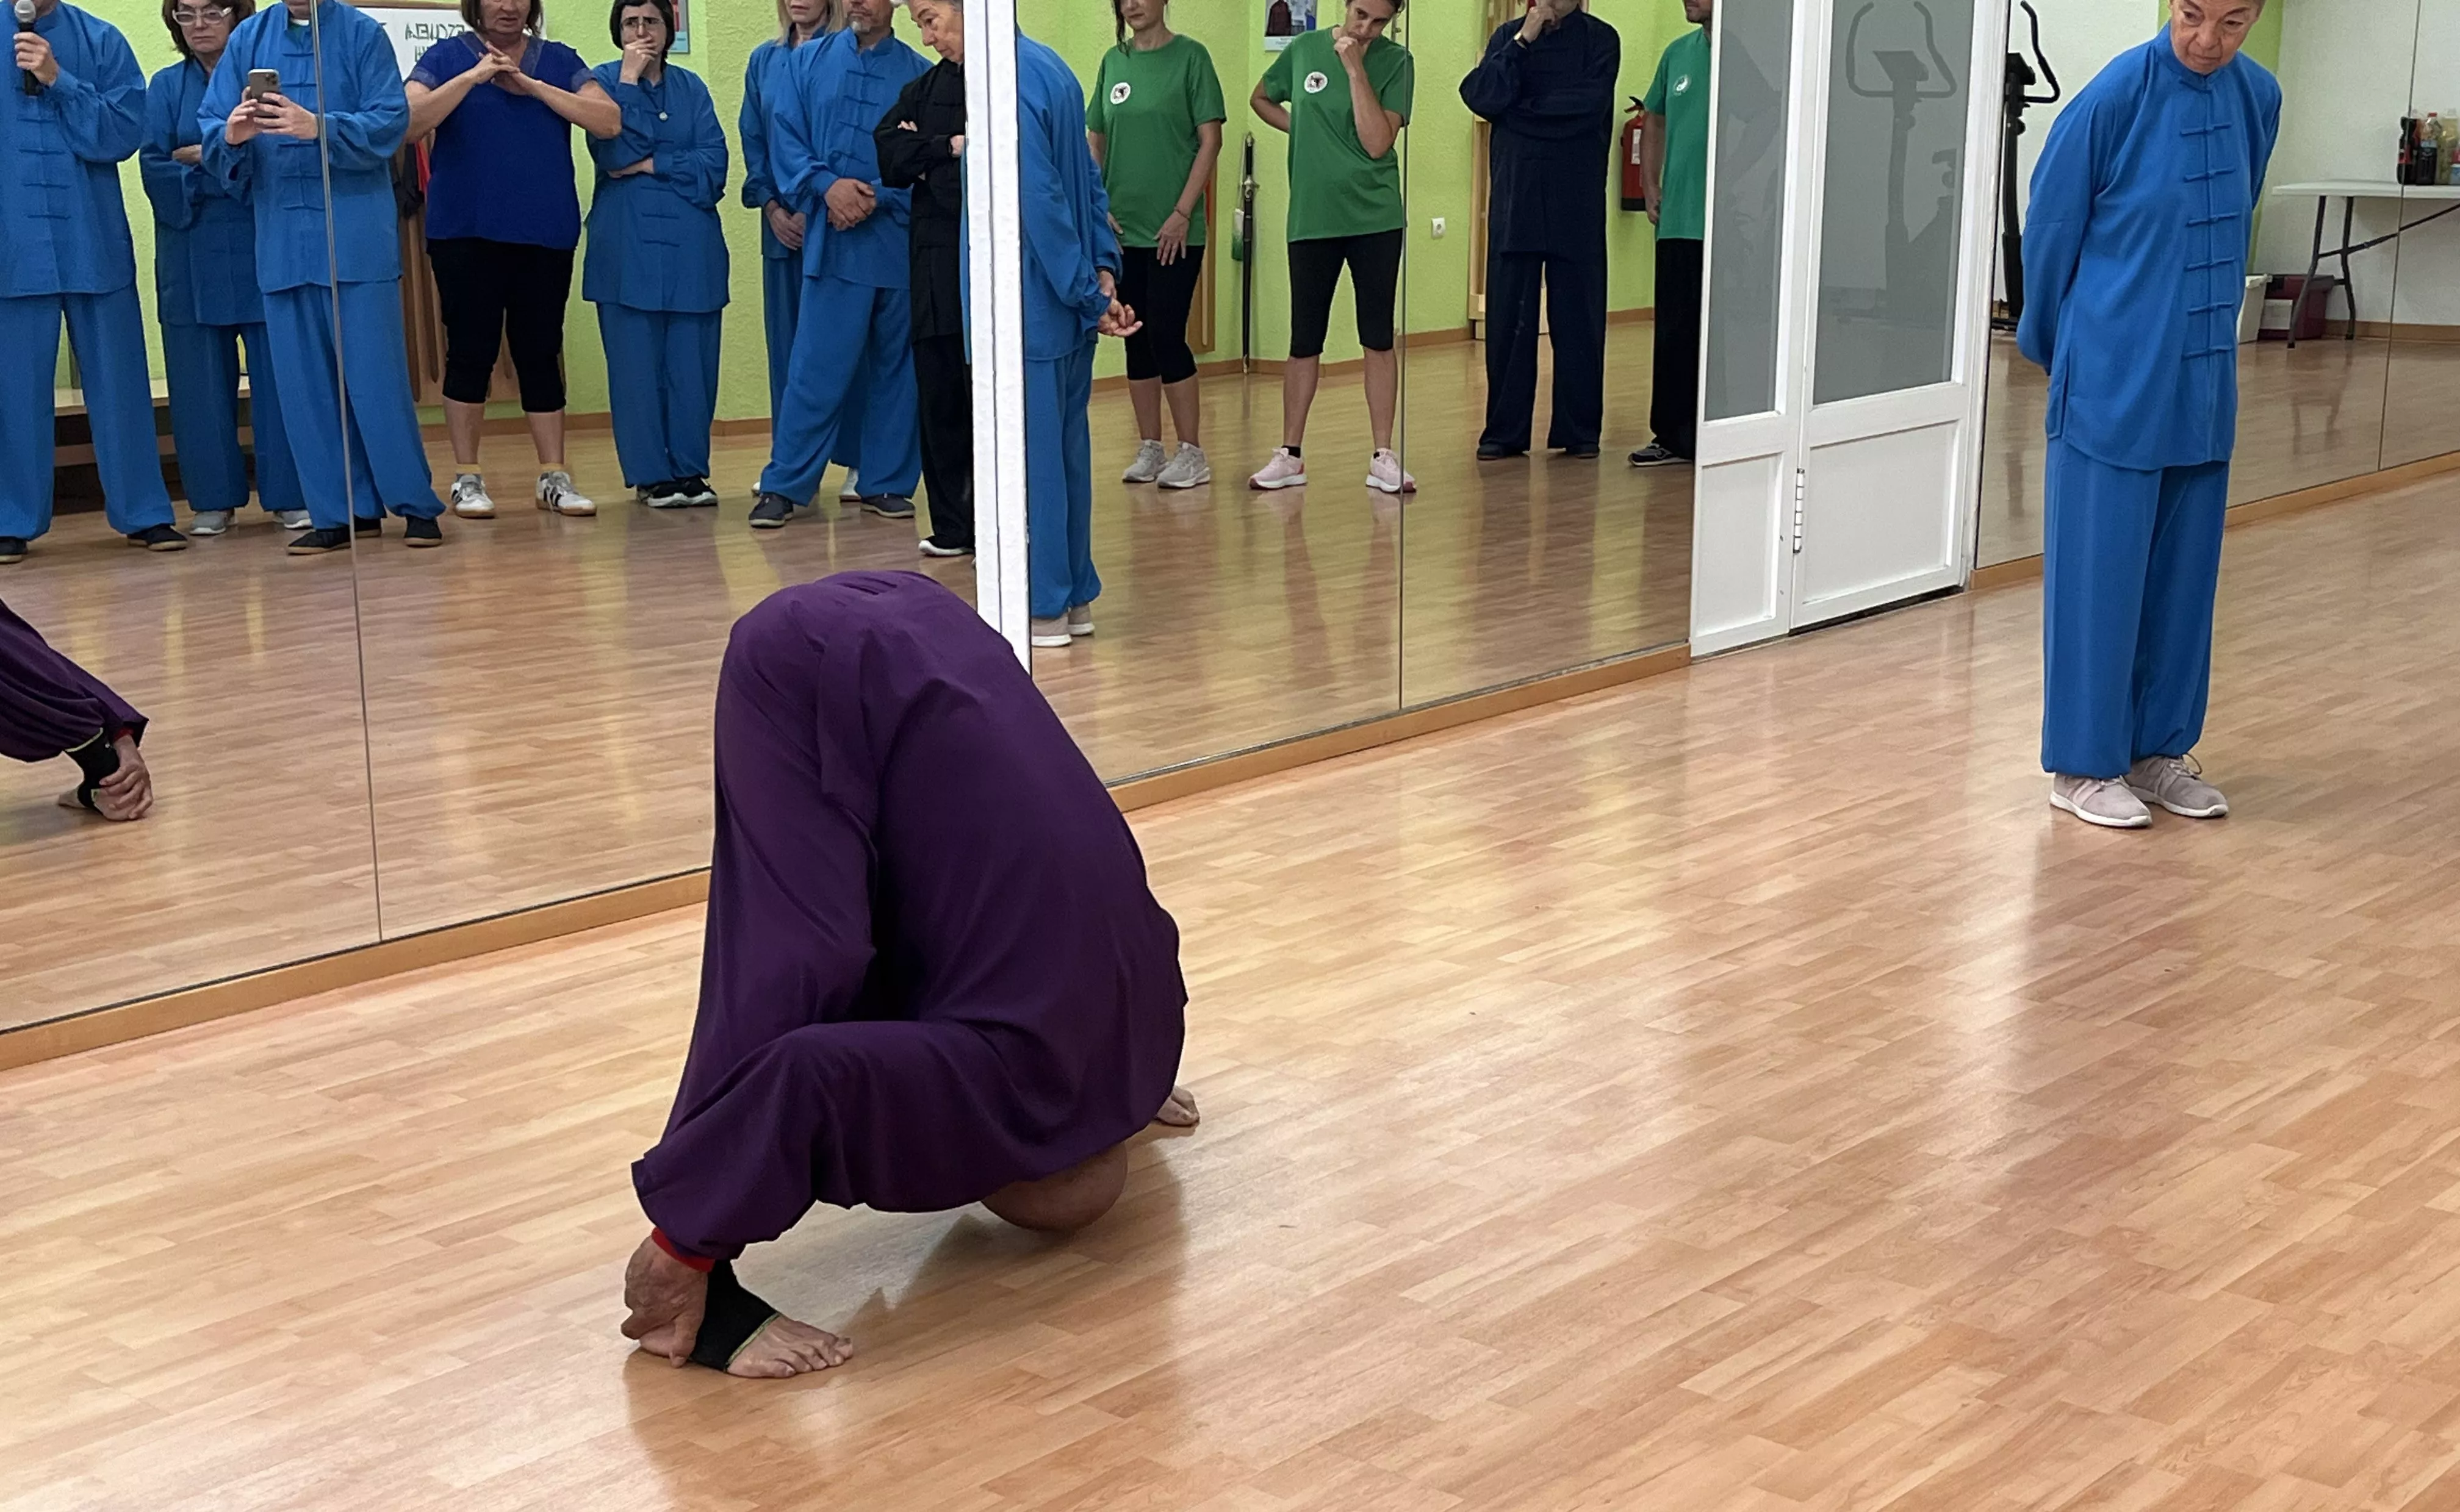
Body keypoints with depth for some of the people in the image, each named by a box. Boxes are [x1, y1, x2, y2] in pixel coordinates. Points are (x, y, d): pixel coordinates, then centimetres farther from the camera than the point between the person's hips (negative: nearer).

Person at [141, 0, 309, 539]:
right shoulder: (166, 87, 10)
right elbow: (155, 169, 0)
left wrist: (197, 158, -13)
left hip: (263, 250, -2)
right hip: (193, 258, 2)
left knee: (278, 373, -1)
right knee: (202, 379, 4)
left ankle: (290, 494, 6)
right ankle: (213, 500, 12)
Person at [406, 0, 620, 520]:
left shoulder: (560, 61, 9)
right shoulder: (446, 57, 4)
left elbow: (609, 122, -5)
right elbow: (408, 123, -11)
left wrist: (530, 85, -9)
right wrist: (473, 76, -16)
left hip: (546, 235, 2)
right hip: (466, 233, -2)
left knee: (541, 352, 4)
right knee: (470, 351, 1)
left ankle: (554, 477, 8)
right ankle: (467, 478, 8)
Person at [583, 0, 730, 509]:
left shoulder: (691, 87, 11)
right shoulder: (605, 81, 4)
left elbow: (714, 164, 1)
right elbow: (613, 152, -12)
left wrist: (652, 166, -9)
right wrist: (629, 81, -10)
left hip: (691, 241, 2)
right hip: (628, 243, -2)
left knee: (692, 362, 2)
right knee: (637, 362, -1)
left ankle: (690, 469, 10)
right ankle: (650, 473, 6)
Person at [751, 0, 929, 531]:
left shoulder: (918, 75, 2)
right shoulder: (810, 61, 7)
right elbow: (787, 138, 4)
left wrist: (877, 197, -14)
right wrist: (827, 185, -12)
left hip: (897, 238, 0)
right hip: (831, 241, 0)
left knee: (894, 366, 7)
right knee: (817, 366, -3)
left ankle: (887, 482, 18)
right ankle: (783, 485, 3)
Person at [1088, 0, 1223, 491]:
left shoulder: (1189, 56, -4)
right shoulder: (1114, 62, 8)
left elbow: (1210, 140, -7)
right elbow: (1095, 142, 12)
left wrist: (1182, 214, -12)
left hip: (1175, 232, -5)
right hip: (1121, 229, 5)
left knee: (1167, 336, -7)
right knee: (1136, 341, 8)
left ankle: (1192, 453, 3)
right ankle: (1149, 450, 18)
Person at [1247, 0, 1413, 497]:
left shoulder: (1396, 62, -4)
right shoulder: (1304, 49, 2)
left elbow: (1377, 143, -15)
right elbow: (1262, 98, 21)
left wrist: (1355, 67, -17)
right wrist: (1303, 131, 4)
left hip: (1375, 219, -1)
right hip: (1312, 219, 2)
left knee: (1378, 339, 3)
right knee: (1305, 343, 6)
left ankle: (1383, 458, 9)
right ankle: (1290, 455, 14)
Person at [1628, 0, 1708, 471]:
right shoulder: (1679, 53, 11)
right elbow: (1654, 118, 23)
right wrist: (1650, 185, 14)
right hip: (1678, 222, 6)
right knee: (1675, 335, 10)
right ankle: (1674, 436, 18)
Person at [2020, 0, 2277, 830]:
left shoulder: (2259, 98, 2)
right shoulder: (2116, 96, -14)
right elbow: (2049, 229, -3)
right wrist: (2055, 348, 8)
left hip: (2204, 383, 6)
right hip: (2114, 384, -5)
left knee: (2184, 571, 12)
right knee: (2099, 571, 1)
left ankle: (2158, 748, 24)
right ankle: (2081, 763, 11)